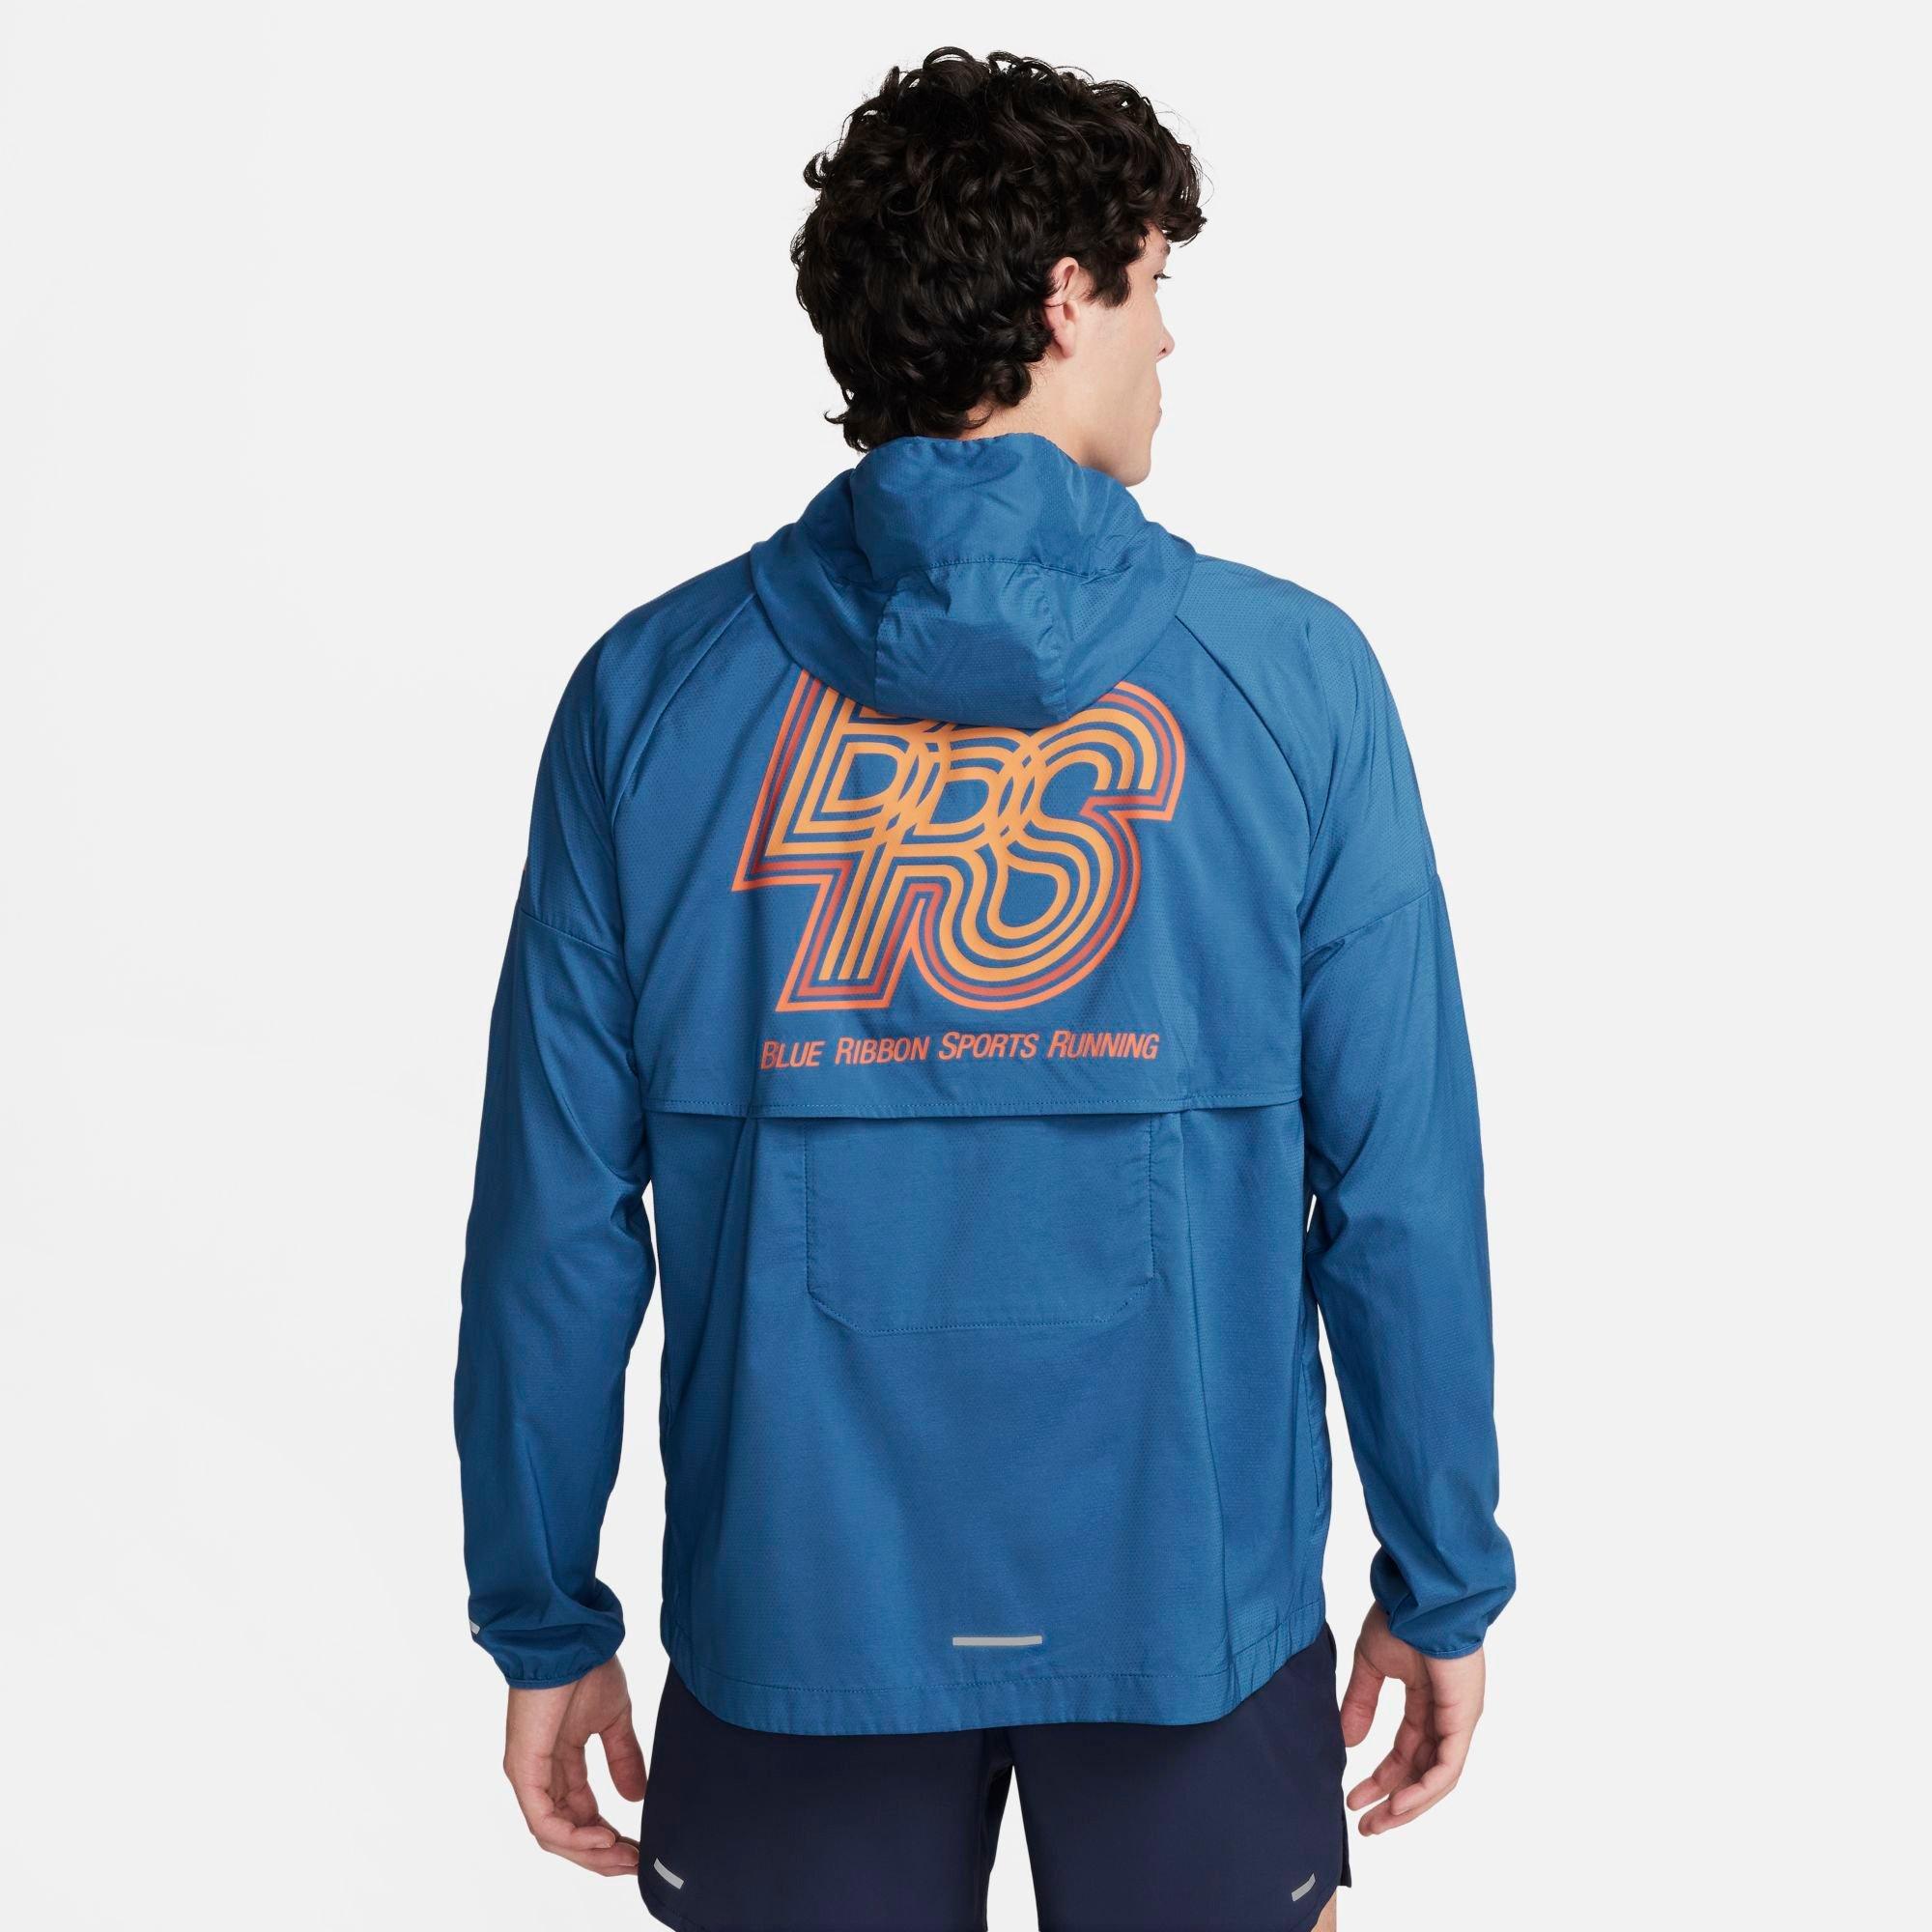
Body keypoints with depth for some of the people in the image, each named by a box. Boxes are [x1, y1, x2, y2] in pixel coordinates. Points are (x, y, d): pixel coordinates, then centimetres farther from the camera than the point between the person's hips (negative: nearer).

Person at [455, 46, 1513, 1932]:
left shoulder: (650, 689, -5)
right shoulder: (1293, 676, -8)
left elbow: (554, 1217, -4)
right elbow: (1403, 1189, -7)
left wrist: (545, 1621, 7)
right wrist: (1442, 1586, 5)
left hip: (799, 1592, 1)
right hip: (1194, 1594, -1)